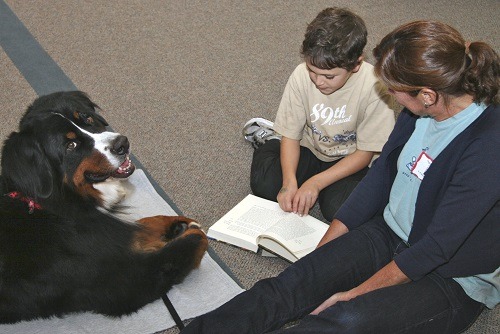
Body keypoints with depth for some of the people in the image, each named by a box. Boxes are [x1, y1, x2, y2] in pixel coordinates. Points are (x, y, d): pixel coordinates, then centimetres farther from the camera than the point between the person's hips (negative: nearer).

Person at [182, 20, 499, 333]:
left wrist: (355, 293, -17)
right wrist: (321, 252, 1)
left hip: (453, 282, -6)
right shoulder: (420, 112, -4)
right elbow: (382, 174, 4)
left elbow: (436, 247, -24)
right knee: (288, 286, -17)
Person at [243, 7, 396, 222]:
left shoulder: (374, 87, -27)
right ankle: (270, 141, 13)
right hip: (308, 149, 2)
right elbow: (291, 135, -11)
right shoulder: (302, 75, -21)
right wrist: (289, 181, -27)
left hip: (347, 161, -1)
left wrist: (316, 182, -25)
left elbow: (365, 152, -18)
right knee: (263, 185, -20)